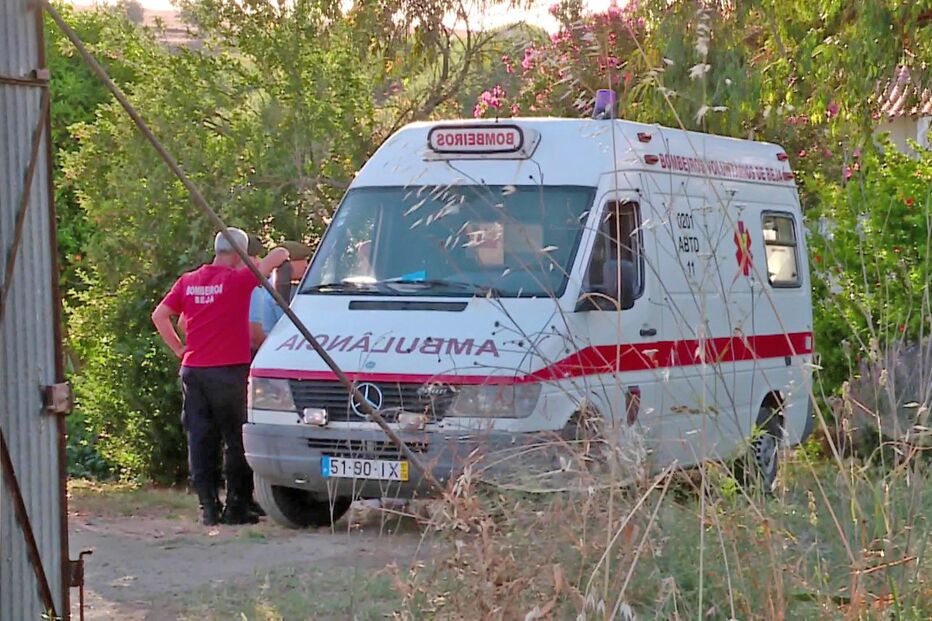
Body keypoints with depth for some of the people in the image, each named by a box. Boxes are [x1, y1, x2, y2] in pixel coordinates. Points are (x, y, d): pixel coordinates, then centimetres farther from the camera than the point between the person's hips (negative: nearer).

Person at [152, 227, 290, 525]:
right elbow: (280, 254, -6)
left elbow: (159, 315, 8)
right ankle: (236, 507, 4)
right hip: (229, 370, -5)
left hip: (193, 370, 5)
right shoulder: (238, 279, -7)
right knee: (236, 441, 4)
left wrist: (178, 348, 14)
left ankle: (208, 507, 6)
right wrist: (281, 257, 17)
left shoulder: (187, 281, 8)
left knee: (200, 440, 7)